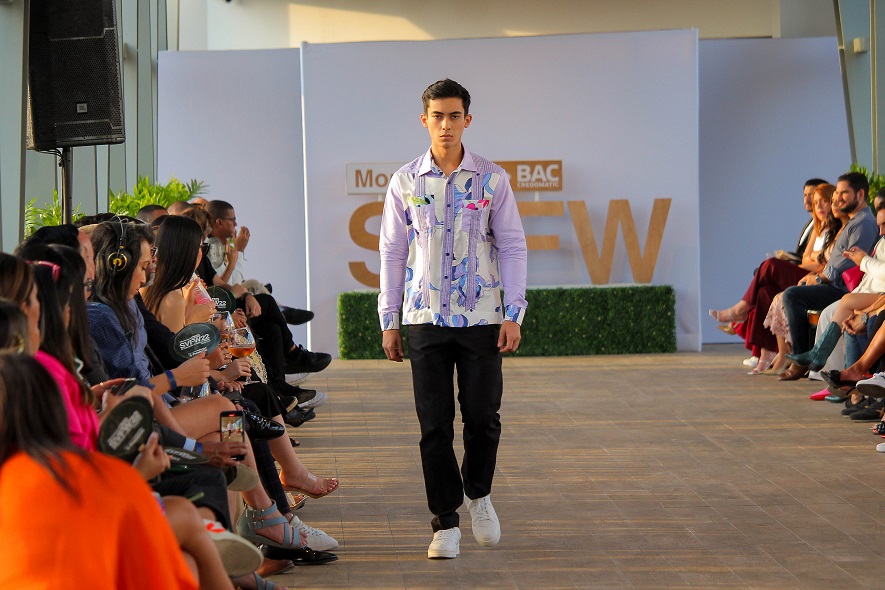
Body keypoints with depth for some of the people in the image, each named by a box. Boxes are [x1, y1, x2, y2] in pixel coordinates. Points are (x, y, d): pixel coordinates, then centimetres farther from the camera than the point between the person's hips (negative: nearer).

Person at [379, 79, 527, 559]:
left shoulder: (491, 179, 2)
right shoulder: (405, 182, 4)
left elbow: (512, 246, 4)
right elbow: (392, 252, 8)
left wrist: (513, 315, -3)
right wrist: (388, 321, 4)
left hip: (481, 318, 0)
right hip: (424, 319, 0)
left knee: (483, 416, 1)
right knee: (434, 425, -1)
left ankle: (478, 494, 28)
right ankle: (446, 522, 7)